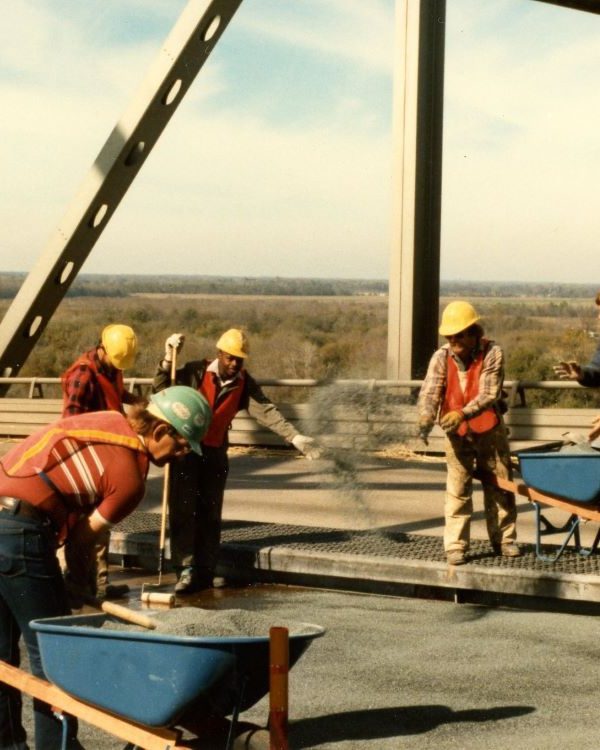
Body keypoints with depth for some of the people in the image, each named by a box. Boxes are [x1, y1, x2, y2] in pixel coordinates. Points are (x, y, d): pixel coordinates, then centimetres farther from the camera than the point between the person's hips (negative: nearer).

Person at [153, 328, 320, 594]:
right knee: (183, 510, -11)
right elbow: (161, 386, -13)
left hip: (215, 453, 3)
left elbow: (266, 411, -8)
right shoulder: (196, 372, -10)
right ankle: (186, 569, -13)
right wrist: (168, 358, -27)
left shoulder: (244, 384, -2)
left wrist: (294, 436, -17)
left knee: (210, 514, 5)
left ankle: (204, 572, 12)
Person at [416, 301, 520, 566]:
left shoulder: (492, 353, -16)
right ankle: (456, 545, 3)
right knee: (458, 489, -2)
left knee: (499, 485, 11)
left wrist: (463, 413, -40)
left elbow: (489, 394, -24)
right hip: (456, 433, 0)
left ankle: (504, 539, 25)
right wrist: (425, 420, -40)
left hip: (489, 429, 0)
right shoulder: (441, 357, -11)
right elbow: (429, 392, -20)